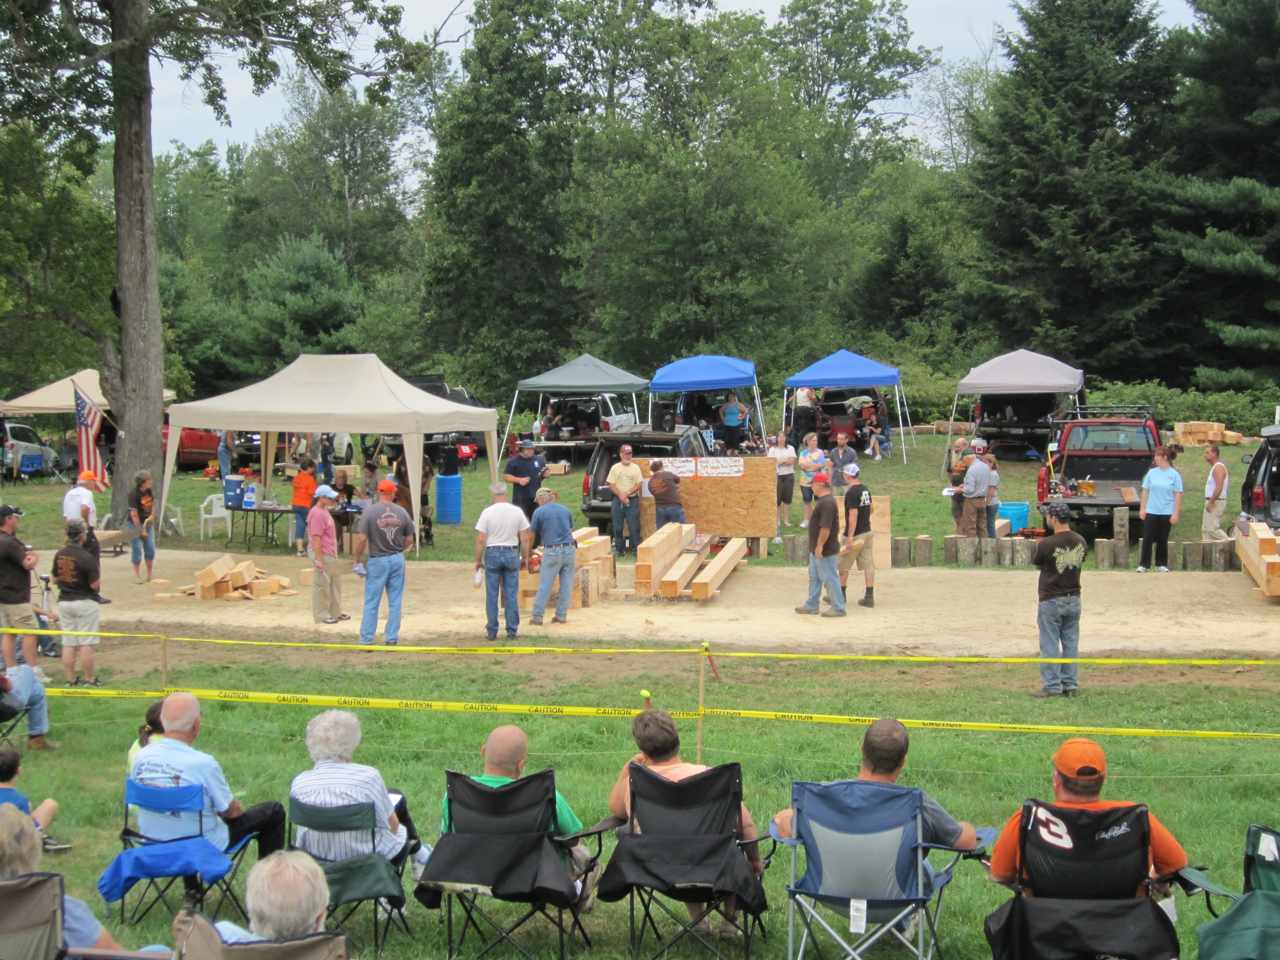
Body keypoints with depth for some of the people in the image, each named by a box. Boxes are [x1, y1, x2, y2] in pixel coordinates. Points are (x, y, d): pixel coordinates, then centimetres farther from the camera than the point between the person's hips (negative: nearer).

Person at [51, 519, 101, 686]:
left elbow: (55, 579, 10)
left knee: (68, 644, 9)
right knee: (86, 644, 0)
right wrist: (98, 573, 1)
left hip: (64, 602, 6)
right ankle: (89, 680, 4)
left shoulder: (59, 555, 1)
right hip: (85, 603, -6)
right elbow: (95, 584, -17)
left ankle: (70, 679, 12)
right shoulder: (86, 557, -18)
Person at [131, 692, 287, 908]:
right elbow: (231, 811, -14)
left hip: (153, 845, 6)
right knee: (273, 811, 10)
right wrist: (237, 806, 9)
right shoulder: (203, 764, -28)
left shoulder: (141, 757, -12)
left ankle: (192, 891, 43)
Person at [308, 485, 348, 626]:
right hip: (322, 554, -10)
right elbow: (316, 538, -22)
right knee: (322, 585, -1)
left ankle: (335, 612, 28)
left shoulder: (324, 510, 11)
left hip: (331, 554, 10)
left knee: (336, 582, 17)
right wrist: (319, 559, -23)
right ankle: (321, 616, 8)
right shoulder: (317, 513, -20)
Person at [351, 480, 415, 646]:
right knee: (395, 603, 9)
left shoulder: (369, 512, -9)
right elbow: (409, 540, 6)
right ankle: (392, 638, 12)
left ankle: (366, 639, 5)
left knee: (371, 603, 4)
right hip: (397, 560, 2)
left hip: (377, 561, -2)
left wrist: (356, 560, -1)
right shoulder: (402, 512, 0)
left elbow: (362, 539, -12)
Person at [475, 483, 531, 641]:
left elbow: (480, 540, -8)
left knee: (491, 595, 7)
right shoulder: (517, 511, -1)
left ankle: (492, 631, 11)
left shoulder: (487, 512, -7)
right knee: (512, 595, 8)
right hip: (511, 554, 1)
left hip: (492, 553, -1)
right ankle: (512, 631, 10)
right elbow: (525, 539, 1)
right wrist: (525, 557, 13)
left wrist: (478, 560, 3)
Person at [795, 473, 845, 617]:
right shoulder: (821, 501, 11)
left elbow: (825, 527, -28)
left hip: (825, 550, -11)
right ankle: (811, 606, 28)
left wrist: (820, 546, -27)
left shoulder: (827, 503, -23)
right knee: (814, 577, 18)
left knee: (829, 578, -2)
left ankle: (838, 608, 6)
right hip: (817, 549, 11)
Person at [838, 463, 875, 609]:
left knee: (843, 565, 7)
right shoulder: (866, 490, 7)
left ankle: (841, 595, 17)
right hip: (867, 533, 7)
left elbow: (853, 514, -23)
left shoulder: (851, 492, -18)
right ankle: (869, 597, 4)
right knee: (868, 564, 5)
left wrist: (850, 537, -23)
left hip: (855, 535, -7)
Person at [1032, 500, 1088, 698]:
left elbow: (1036, 564, -1)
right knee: (1071, 643, 11)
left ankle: (1051, 687, 6)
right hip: (1074, 599, 5)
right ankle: (1070, 685, 15)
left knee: (1050, 645, 3)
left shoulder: (1046, 544, -18)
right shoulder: (1081, 541, -1)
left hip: (1051, 601, -5)